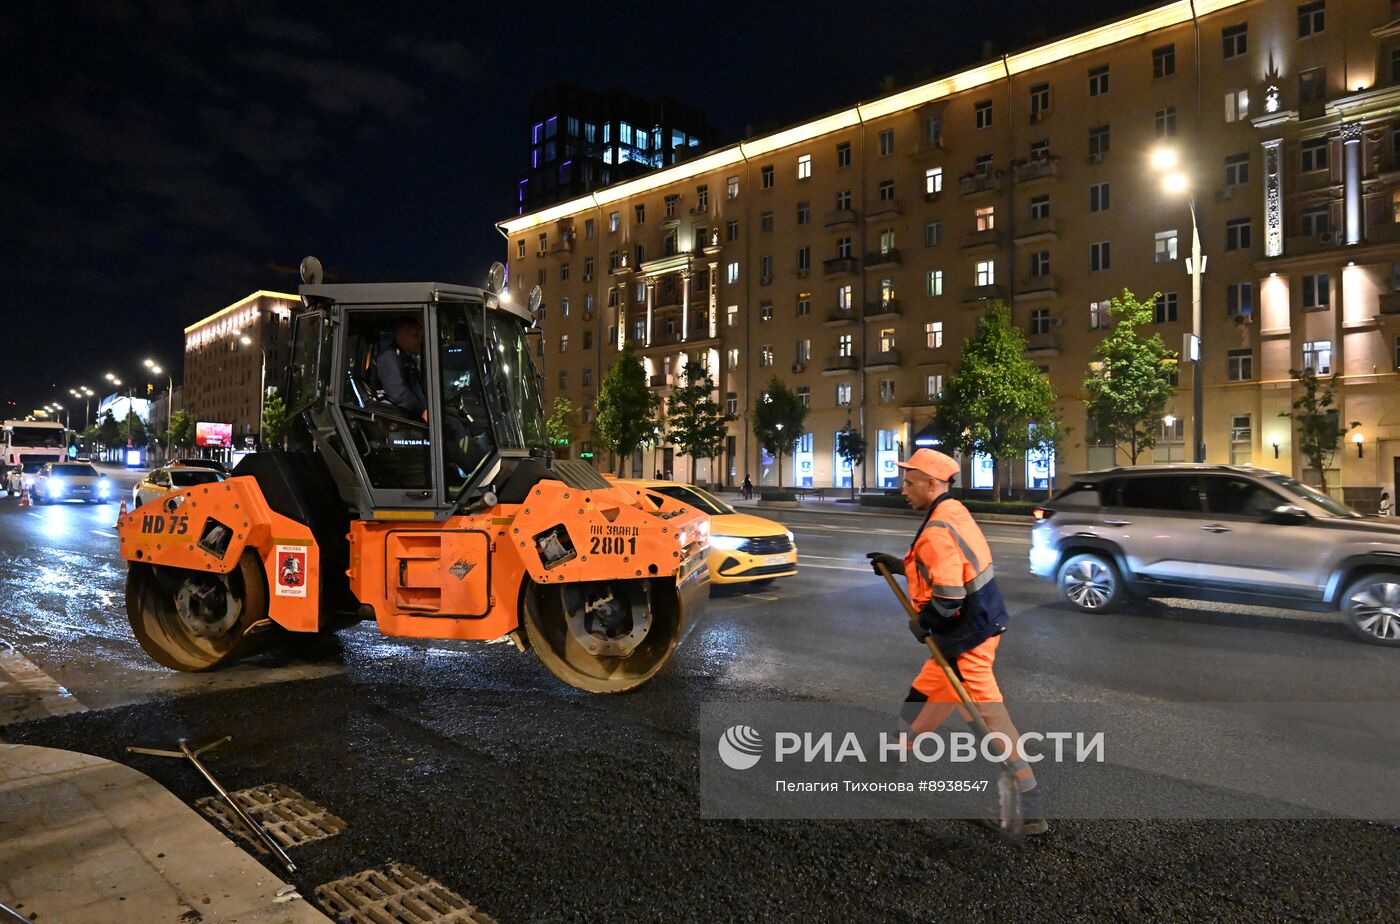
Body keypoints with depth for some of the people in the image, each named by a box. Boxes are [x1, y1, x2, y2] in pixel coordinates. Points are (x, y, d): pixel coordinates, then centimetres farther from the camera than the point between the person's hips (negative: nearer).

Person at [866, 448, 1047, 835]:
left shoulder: (939, 529, -24)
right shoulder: (954, 512, 7)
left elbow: (948, 598, -29)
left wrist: (922, 622, -12)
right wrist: (899, 565, 21)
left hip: (966, 636, -10)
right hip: (978, 624, 10)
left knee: (988, 716, -4)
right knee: (926, 694, 24)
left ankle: (1030, 809, 3)